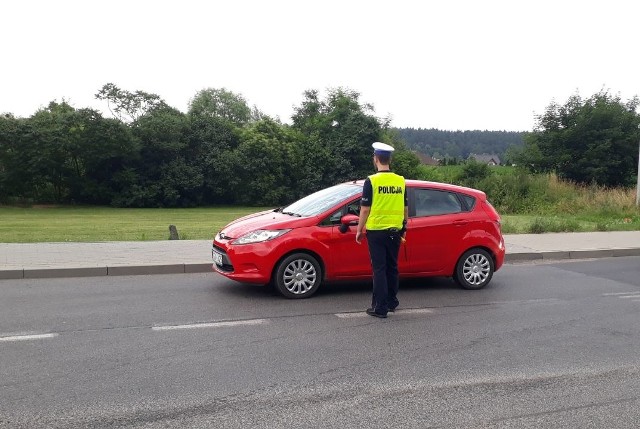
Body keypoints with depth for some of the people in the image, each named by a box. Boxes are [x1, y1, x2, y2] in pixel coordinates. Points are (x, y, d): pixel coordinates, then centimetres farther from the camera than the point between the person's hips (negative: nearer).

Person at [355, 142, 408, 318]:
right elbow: (405, 208, 11)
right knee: (392, 267, 15)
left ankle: (380, 307, 1)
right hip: (394, 231, 5)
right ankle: (392, 302, 26)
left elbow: (365, 209, -9)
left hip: (376, 231, -4)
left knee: (379, 269, -1)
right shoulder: (400, 181, 4)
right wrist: (404, 228, 22)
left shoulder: (371, 181, -11)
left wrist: (359, 230, 1)